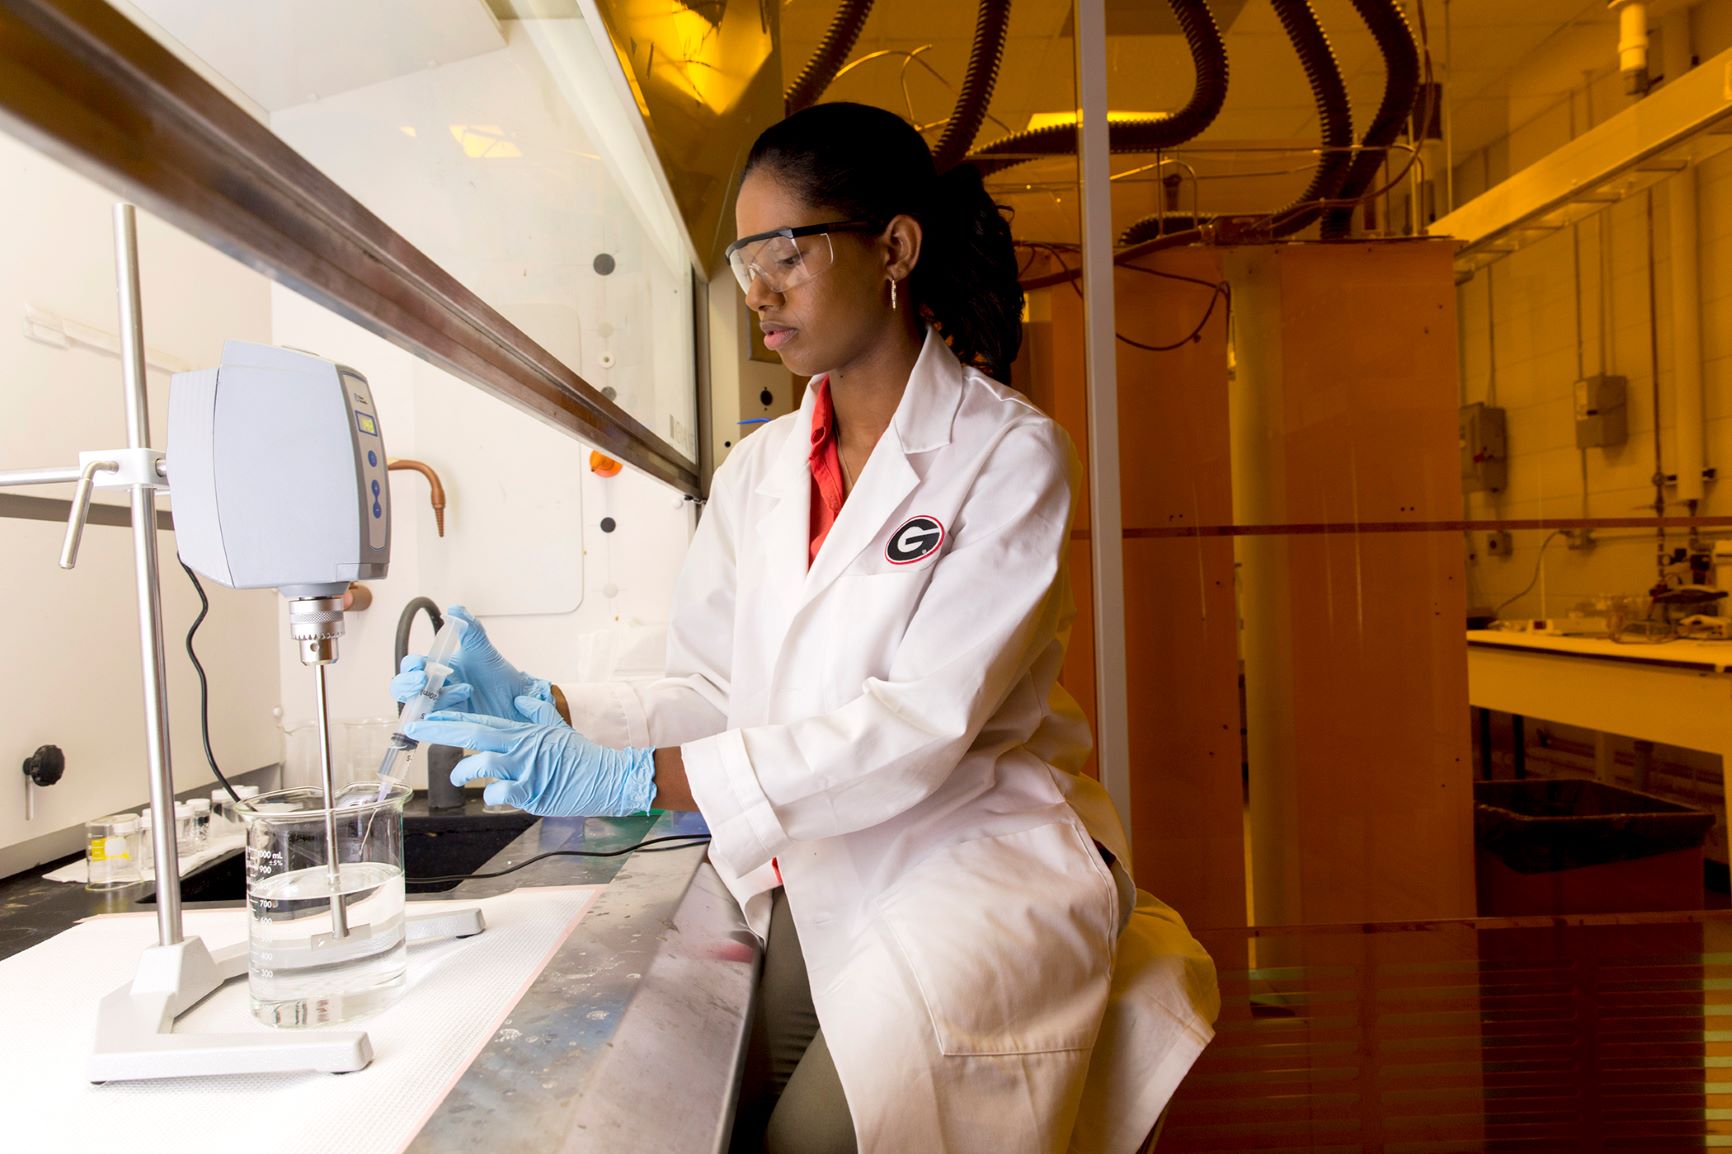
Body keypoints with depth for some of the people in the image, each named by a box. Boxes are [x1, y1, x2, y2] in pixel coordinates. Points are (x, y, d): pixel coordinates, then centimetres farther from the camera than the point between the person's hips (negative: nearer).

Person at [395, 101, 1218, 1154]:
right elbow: (715, 693, 5)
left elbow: (923, 724, -21)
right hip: (806, 891, 5)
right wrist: (544, 708, -12)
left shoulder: (1009, 454, -10)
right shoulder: (758, 472, 9)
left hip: (966, 868, -4)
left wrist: (636, 778, -27)